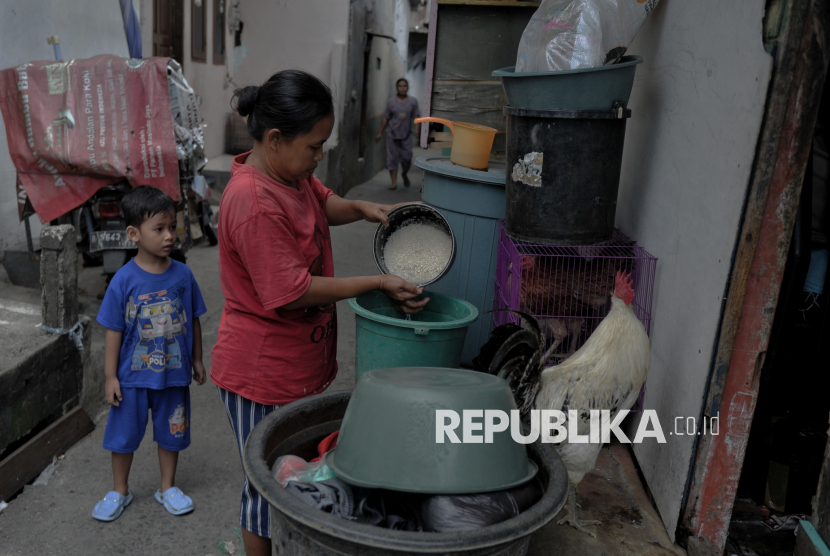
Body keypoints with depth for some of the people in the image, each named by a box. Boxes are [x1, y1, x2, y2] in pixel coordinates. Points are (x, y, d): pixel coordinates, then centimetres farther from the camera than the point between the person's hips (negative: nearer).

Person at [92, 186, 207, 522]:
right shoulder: (124, 280, -14)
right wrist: (110, 376, -7)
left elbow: (193, 321, 3)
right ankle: (119, 491, 36)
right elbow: (114, 331, -9)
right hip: (133, 376, -2)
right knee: (123, 434, 14)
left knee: (171, 432, 16)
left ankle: (167, 487, 36)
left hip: (174, 373, 2)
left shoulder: (182, 275, -7)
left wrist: (197, 361, 8)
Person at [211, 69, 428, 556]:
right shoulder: (254, 202, -29)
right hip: (263, 374, -9)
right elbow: (292, 293, -27)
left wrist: (363, 209, -1)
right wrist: (377, 284, -21)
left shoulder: (289, 171, 0)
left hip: (297, 364, 9)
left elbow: (323, 203, 21)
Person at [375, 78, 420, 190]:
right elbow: (386, 118, 8)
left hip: (406, 135, 0)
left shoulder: (413, 102, 5)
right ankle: (394, 183, 2)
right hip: (392, 134, 0)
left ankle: (404, 174, 32)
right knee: (392, 158, -2)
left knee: (406, 157, 0)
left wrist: (417, 128, -15)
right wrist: (379, 132, 8)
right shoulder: (391, 101, 5)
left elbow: (416, 117, 3)